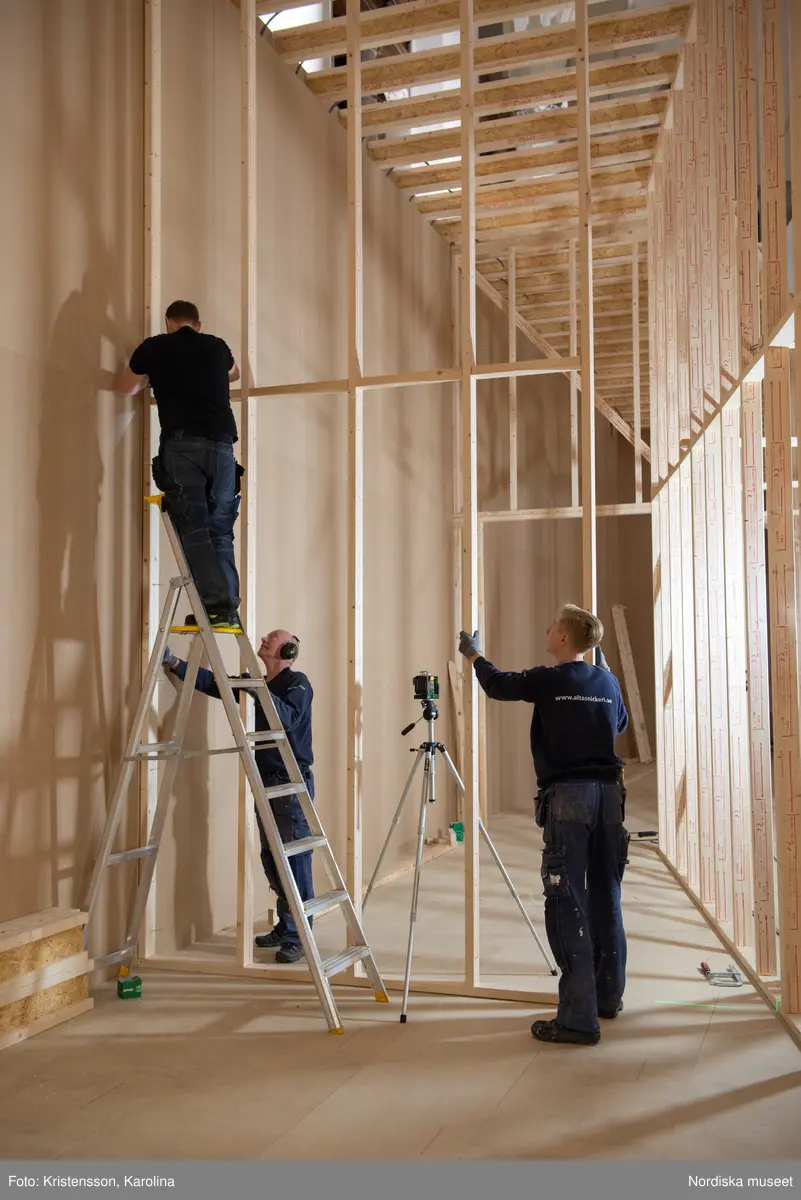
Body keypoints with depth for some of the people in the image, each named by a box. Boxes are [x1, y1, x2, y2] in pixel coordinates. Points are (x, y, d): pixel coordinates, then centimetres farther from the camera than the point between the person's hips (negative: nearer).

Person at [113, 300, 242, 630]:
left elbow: (124, 387, 30)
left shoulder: (155, 347, 14)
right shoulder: (217, 347, 22)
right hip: (222, 445, 3)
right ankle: (228, 607, 0)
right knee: (220, 531, 8)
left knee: (193, 530, -6)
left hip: (182, 445, -3)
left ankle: (217, 605, -17)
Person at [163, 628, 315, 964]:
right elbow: (213, 683, 12)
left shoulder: (297, 683, -7)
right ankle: (285, 928, 22)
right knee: (271, 860, 11)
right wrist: (175, 663, 6)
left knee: (295, 861, -7)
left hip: (292, 784, -8)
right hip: (266, 782, 8)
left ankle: (299, 937, -1)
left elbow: (288, 718, -25)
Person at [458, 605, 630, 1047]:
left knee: (567, 903, -6)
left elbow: (497, 684, 12)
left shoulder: (547, 681, -5)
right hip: (608, 792, 6)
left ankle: (579, 1018, -9)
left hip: (567, 796, -6)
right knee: (605, 897, 16)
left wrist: (474, 654, 31)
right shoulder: (607, 682, 9)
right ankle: (608, 996, 29)